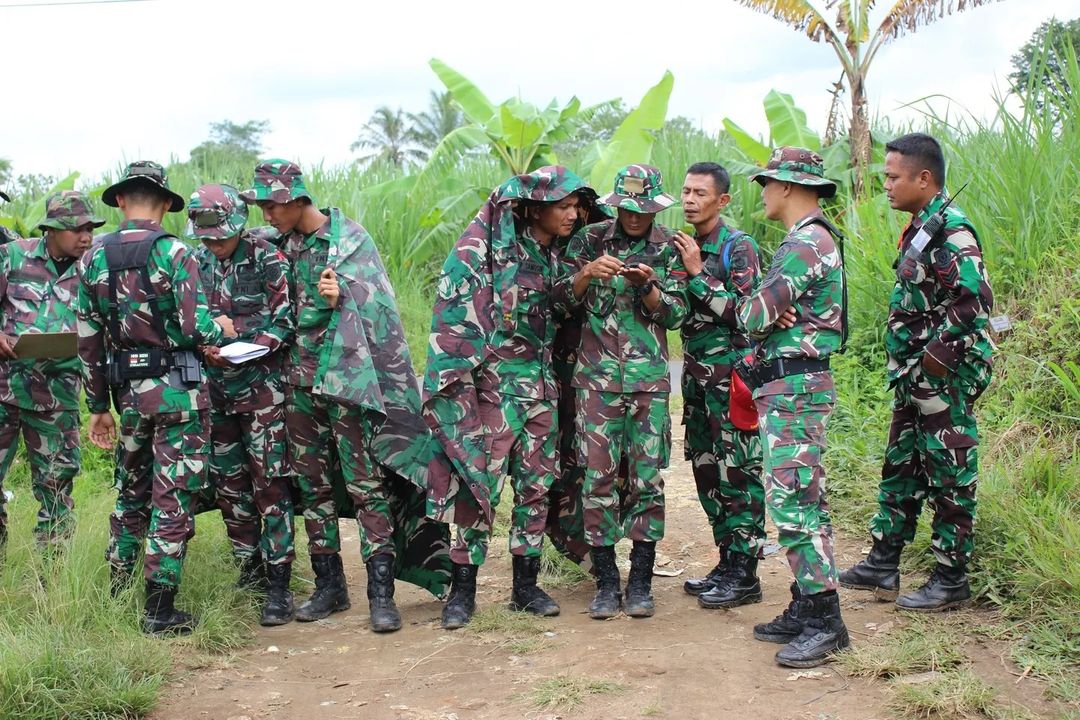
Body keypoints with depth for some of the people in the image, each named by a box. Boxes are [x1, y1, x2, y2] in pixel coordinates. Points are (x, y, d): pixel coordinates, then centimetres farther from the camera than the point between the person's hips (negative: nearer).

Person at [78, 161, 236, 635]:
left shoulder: (94, 257, 5)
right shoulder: (173, 252, -11)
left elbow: (88, 341, 7)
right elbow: (194, 329, -18)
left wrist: (98, 407, 15)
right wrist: (220, 329, 5)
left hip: (128, 392, 5)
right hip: (178, 390, -5)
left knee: (131, 494, 20)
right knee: (172, 499, 0)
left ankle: (115, 597, 29)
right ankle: (160, 610, 3)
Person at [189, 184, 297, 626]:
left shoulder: (268, 261, -6)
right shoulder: (198, 263, 9)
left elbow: (284, 322, -8)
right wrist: (204, 346, -6)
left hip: (262, 385, -5)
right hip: (217, 389, 6)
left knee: (270, 483, -6)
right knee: (229, 483, 11)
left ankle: (278, 585, -3)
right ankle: (250, 569, 26)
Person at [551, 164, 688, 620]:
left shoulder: (667, 249, 6)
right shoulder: (590, 240, 6)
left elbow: (676, 313, 2)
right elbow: (561, 301, 3)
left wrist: (646, 286, -16)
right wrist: (587, 272, -15)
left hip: (650, 377, 0)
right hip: (597, 375, 0)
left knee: (646, 477, 1)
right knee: (598, 475, -2)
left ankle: (640, 582, 10)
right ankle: (606, 581, 7)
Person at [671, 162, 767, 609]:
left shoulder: (738, 247, -7)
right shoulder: (685, 246, 14)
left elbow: (744, 311, -17)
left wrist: (698, 274, -15)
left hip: (730, 374, -8)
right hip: (696, 373, 8)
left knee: (738, 475, -5)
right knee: (707, 472, 11)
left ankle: (744, 575, 0)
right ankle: (727, 562, 20)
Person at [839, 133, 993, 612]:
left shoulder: (951, 230, -17)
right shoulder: (920, 228, 13)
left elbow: (974, 303, -26)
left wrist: (934, 360, -21)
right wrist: (907, 369, 14)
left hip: (945, 380, -10)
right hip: (916, 382, 10)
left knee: (950, 478, 0)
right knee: (900, 470, 16)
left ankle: (951, 580, 11)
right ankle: (882, 566, 25)